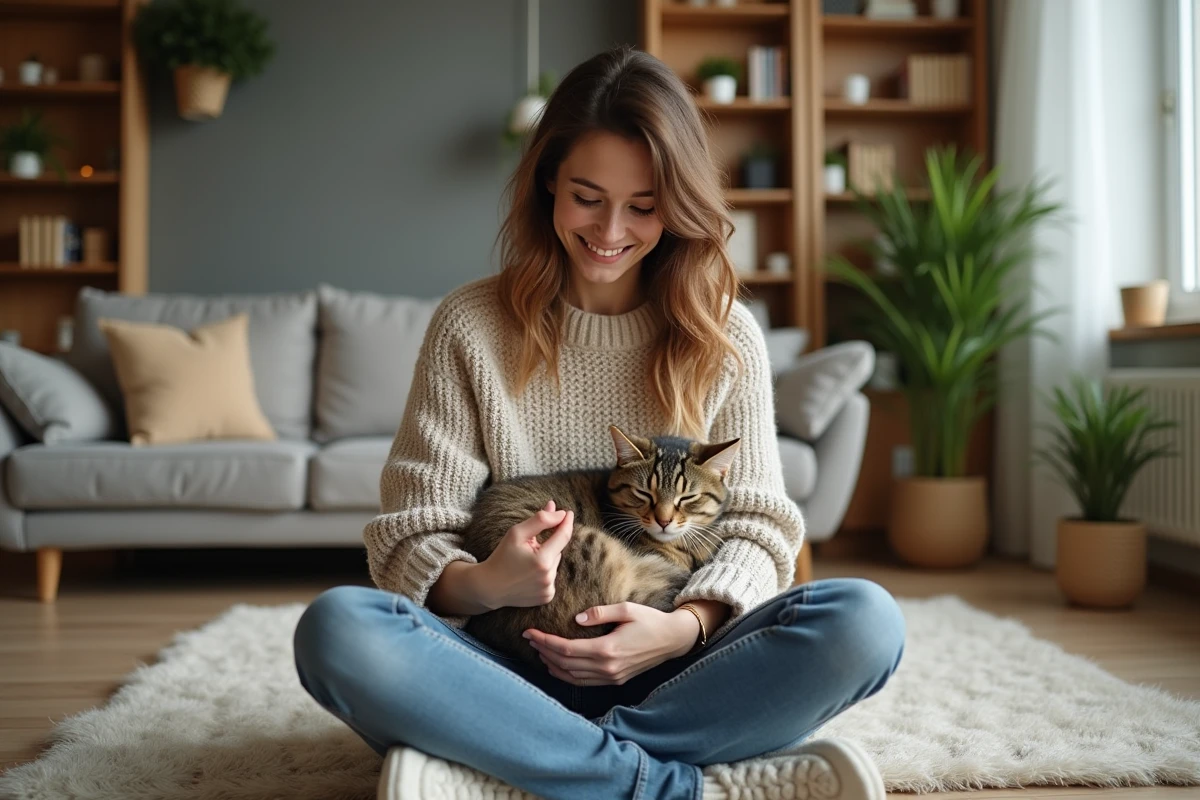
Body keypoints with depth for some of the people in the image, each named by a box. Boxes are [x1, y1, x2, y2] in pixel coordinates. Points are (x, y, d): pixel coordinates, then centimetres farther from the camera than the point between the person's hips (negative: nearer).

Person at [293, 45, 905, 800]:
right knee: (336, 629, -30)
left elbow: (757, 524, 1)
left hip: (669, 673, 1)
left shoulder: (725, 336, 5)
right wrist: (480, 585, -25)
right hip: (513, 669, -1)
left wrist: (685, 626, -20)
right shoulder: (470, 326, 1)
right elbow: (412, 534, -2)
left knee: (865, 621, -26)